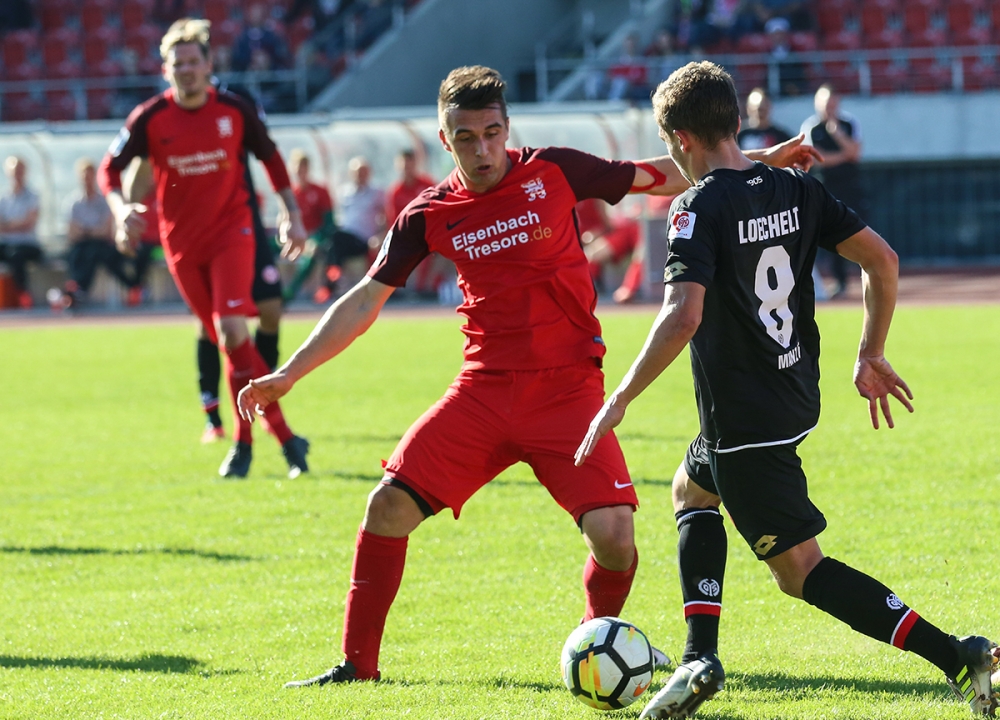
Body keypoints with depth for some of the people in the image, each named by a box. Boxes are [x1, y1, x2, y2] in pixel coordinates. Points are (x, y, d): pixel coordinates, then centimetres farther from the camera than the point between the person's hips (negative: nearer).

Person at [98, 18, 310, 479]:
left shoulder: (235, 111, -4)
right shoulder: (150, 118, -7)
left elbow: (271, 158, 11)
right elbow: (111, 168, 0)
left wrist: (292, 214, 7)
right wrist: (121, 208, -19)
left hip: (231, 232, -1)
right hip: (181, 242, 1)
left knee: (232, 330, -19)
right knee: (229, 342, 4)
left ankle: (244, 442, -10)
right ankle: (284, 437, 14)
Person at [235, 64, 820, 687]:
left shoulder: (554, 172, -3)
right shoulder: (430, 216, 2)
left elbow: (662, 176, 8)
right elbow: (364, 302, 6)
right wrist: (286, 375, 1)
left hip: (568, 390, -2)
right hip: (484, 390, 2)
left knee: (613, 535, -19)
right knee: (389, 506, -10)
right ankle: (358, 664, 5)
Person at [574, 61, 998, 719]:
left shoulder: (699, 209, -18)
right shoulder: (795, 189, 3)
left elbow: (683, 317, -30)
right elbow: (882, 259, 2)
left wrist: (620, 401, -22)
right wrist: (871, 355, 13)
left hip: (744, 423, -9)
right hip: (796, 396, 9)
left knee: (801, 571, -3)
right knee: (692, 490, 29)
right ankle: (700, 659, 18)